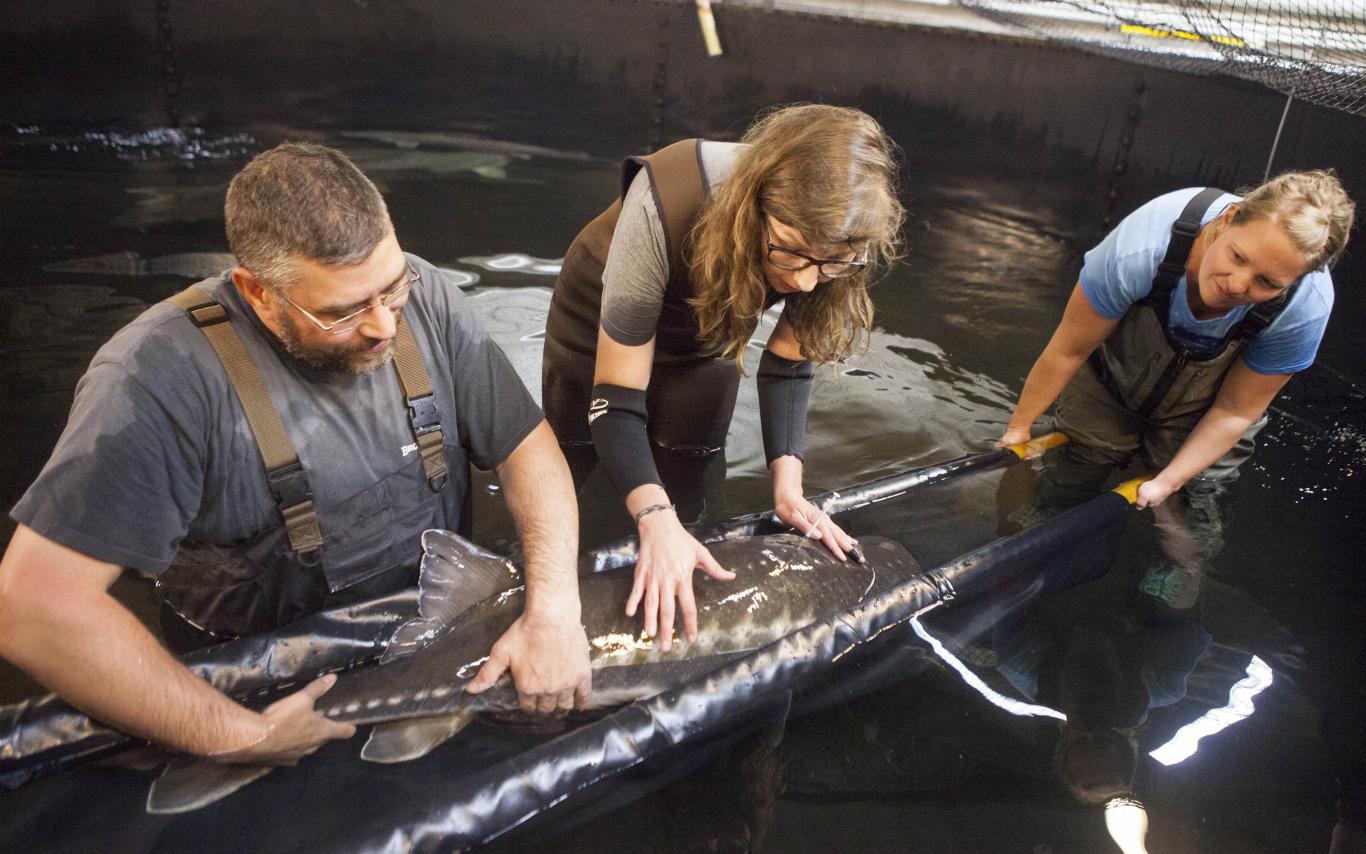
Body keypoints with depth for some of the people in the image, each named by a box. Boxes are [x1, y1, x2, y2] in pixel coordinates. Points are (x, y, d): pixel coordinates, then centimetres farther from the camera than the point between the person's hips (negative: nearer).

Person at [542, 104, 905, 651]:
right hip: (603, 324, -3)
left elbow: (788, 362, -15)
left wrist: (787, 487, -27)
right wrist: (655, 518, -50)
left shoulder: (833, 243, -30)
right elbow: (615, 398, -38)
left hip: (706, 336, 3)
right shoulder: (667, 205, -44)